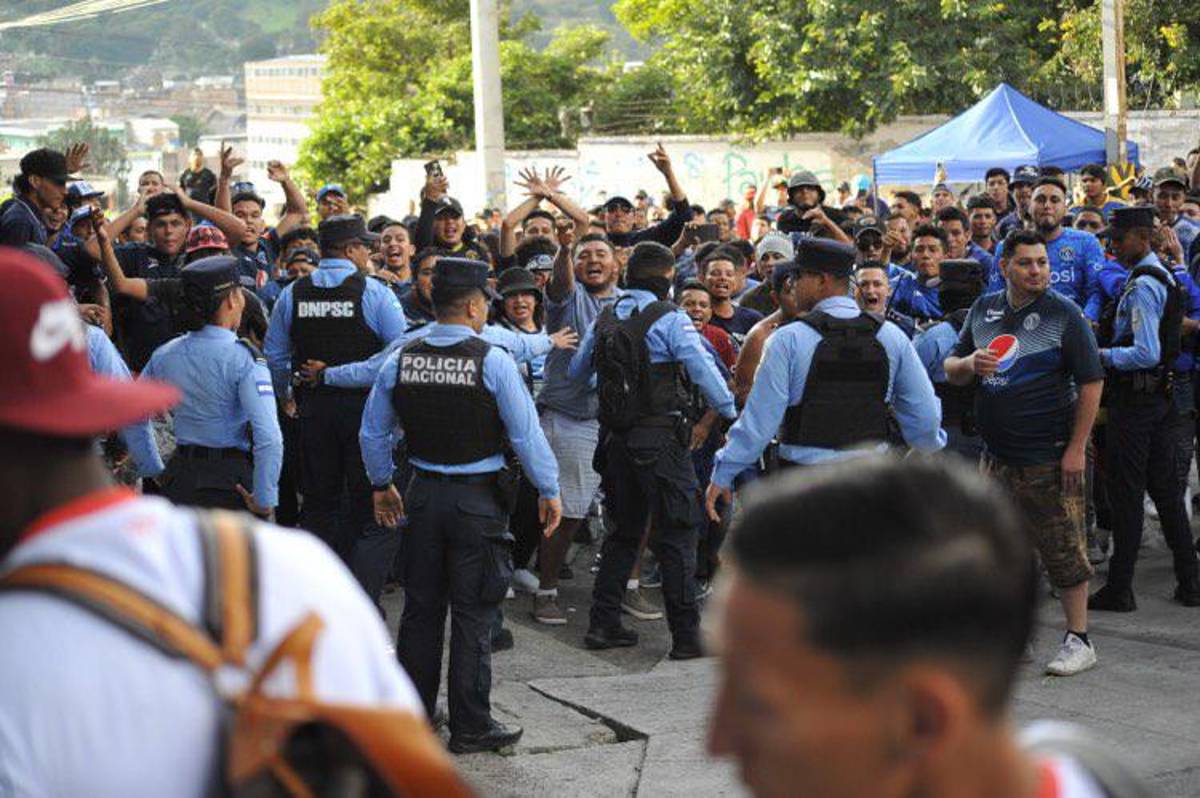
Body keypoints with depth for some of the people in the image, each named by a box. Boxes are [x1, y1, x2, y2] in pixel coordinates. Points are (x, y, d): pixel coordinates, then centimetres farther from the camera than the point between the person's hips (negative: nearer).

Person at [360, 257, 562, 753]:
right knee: (472, 614, 2)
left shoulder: (401, 360, 1)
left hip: (423, 494, 4)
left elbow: (373, 432, 10)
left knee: (421, 608, 14)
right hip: (478, 498, -4)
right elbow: (526, 433, -11)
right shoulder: (492, 362, -13)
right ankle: (471, 727, 7)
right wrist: (549, 491, 1)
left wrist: (381, 485, 24)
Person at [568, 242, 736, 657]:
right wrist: (731, 412, -2)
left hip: (616, 437, 6)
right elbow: (703, 370, -14)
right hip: (661, 438, -6)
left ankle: (603, 623, 15)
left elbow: (576, 371, 19)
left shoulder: (604, 319, 9)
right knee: (676, 536, -1)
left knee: (623, 532, 16)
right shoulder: (669, 318, -10)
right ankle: (686, 634, -1)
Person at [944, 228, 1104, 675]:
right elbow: (951, 372, 14)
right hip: (996, 454, 6)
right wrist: (970, 363, -10)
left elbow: (1091, 382, -8)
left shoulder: (1063, 314, -6)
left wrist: (1077, 448, -13)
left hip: (1049, 456, -6)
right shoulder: (984, 310, 9)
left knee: (1063, 549, -2)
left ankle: (1078, 640, 8)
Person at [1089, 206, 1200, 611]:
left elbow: (1147, 354, -25)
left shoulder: (1142, 286, -18)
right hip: (1165, 395, 9)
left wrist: (1101, 355, -15)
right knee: (1166, 490, 14)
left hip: (1136, 397, -9)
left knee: (1126, 494, -2)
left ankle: (1120, 590, 3)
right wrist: (1108, 347, 15)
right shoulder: (1164, 277, 12)